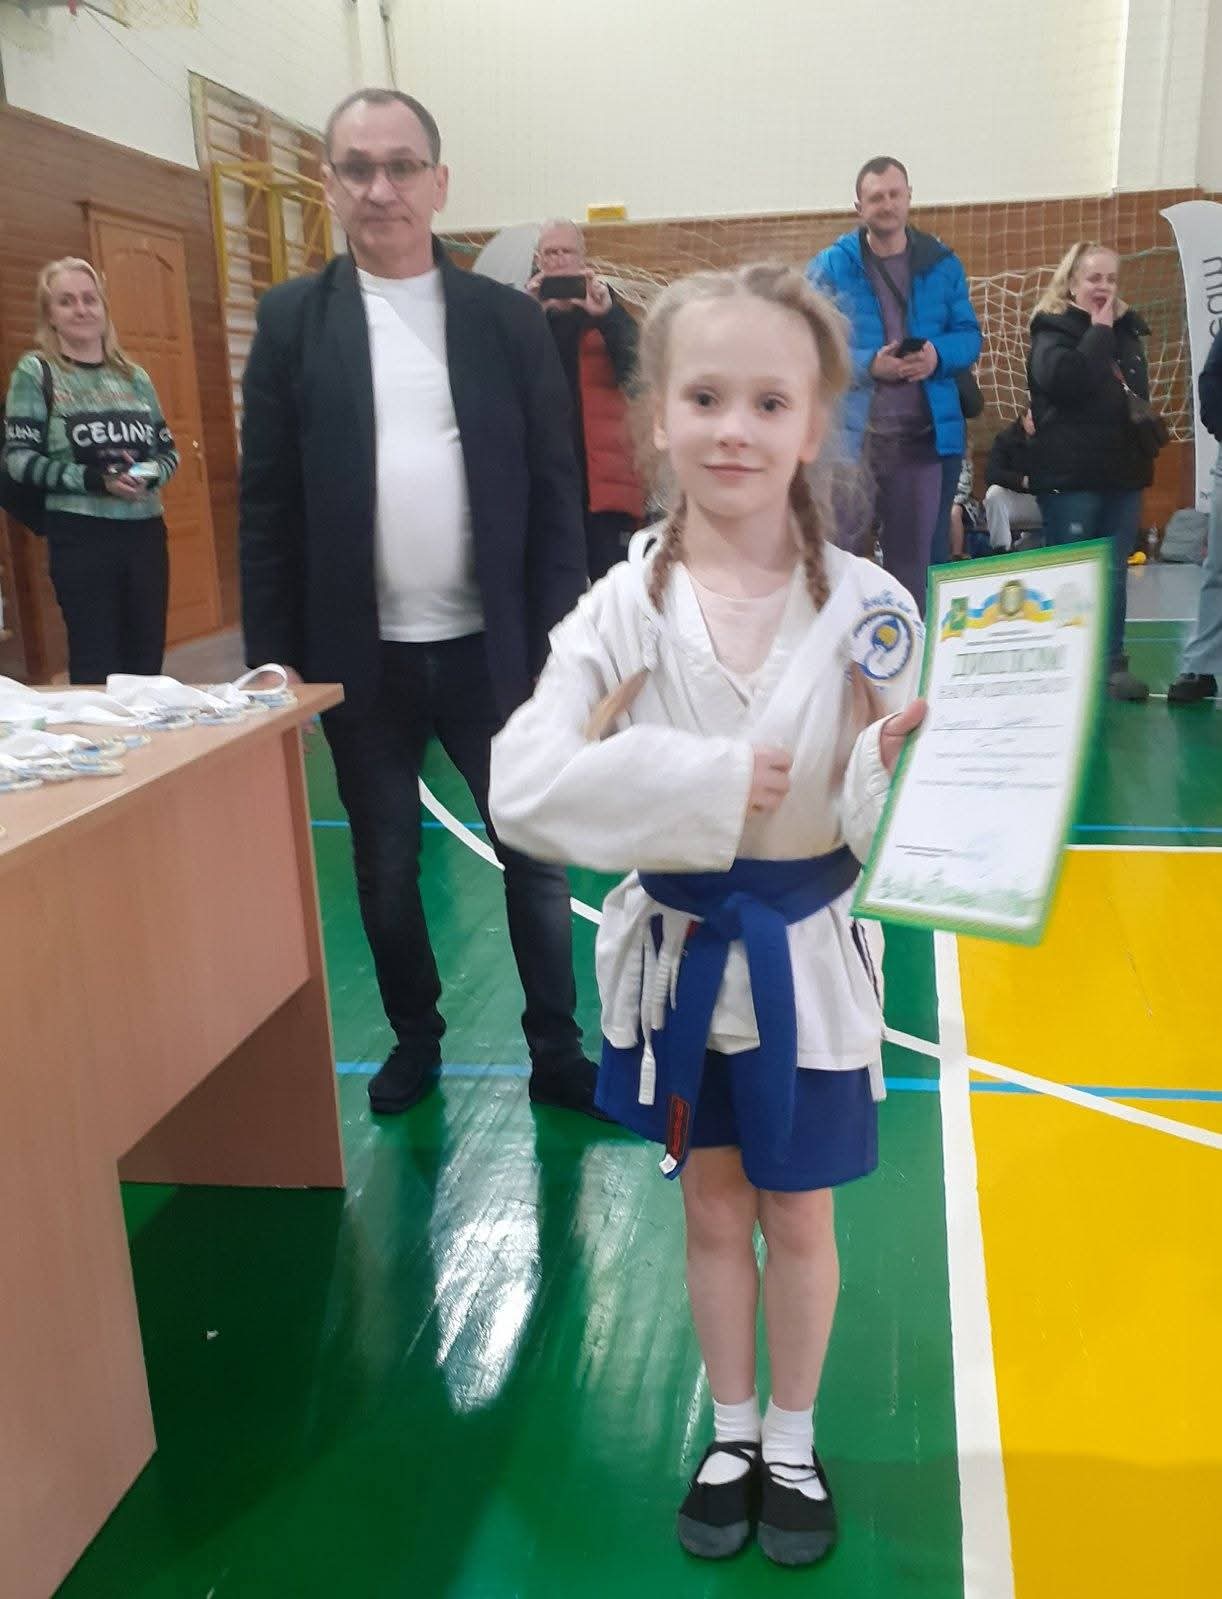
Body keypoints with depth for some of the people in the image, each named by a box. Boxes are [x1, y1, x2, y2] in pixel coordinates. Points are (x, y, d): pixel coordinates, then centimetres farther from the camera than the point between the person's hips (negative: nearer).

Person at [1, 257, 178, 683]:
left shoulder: (134, 376, 10)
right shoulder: (35, 372, -1)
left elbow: (169, 451, 15)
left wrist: (150, 474, -9)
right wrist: (95, 480, -19)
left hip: (145, 532, 4)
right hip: (80, 536, -4)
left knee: (147, 661, 8)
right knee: (95, 663, -1)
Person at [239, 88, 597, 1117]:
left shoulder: (510, 320, 2)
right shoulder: (293, 321, 2)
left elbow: (556, 493, 1)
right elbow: (267, 507, 0)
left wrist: (558, 646, -5)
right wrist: (275, 661, -3)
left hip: (491, 649, 0)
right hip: (363, 658, 1)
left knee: (535, 857, 7)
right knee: (385, 866, 13)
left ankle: (556, 1054, 23)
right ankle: (415, 1039, 33)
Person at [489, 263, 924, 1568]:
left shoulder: (866, 608, -12)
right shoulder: (625, 605, -11)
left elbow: (888, 827, -13)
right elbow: (524, 793, -22)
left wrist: (896, 771, -35)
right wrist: (706, 785, -28)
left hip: (804, 956, -1)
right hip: (678, 952, 1)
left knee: (797, 1217, 18)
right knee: (712, 1211, 20)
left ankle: (793, 1445, 43)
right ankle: (730, 1436, 44)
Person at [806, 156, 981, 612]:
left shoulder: (942, 264, 9)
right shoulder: (829, 267, -1)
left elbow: (968, 335, 10)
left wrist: (938, 355, -12)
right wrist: (868, 365, -20)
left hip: (924, 434, 3)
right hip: (850, 433, -3)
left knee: (914, 558, 11)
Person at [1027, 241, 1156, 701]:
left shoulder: (1126, 330, 15)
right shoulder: (1052, 330, -3)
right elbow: (1066, 379, -23)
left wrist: (1144, 426, 8)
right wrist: (1099, 331, -13)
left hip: (1121, 468, 6)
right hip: (1071, 472, -6)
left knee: (1115, 572, 6)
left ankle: (1113, 663, 10)